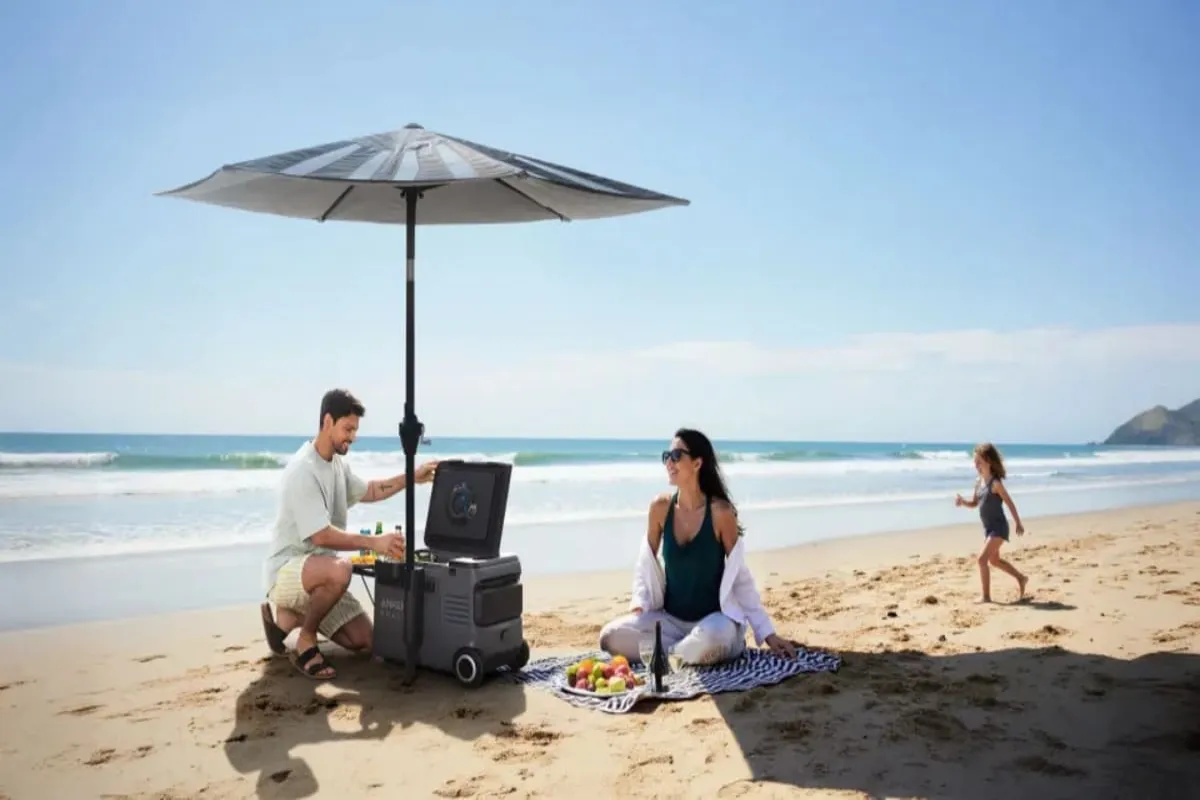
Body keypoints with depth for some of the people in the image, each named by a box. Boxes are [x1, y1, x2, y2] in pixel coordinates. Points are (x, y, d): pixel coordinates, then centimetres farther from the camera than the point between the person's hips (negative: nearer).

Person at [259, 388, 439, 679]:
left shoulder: (337, 463, 6)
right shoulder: (302, 470, -23)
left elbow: (368, 491, 24)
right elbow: (321, 536, -29)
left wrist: (411, 478, 13)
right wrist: (373, 542, -34)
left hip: (317, 572, 9)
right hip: (286, 570, -9)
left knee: (365, 641, 2)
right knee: (339, 570, -41)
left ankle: (291, 617, 17)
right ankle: (305, 642, -16)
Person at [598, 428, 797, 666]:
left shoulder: (720, 512, -14)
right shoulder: (660, 507, -4)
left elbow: (740, 576, -7)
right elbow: (646, 564, 8)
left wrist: (768, 633, -8)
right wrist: (638, 606, -8)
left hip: (715, 618, -4)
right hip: (670, 618, 4)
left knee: (706, 643, -39)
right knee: (611, 636, -19)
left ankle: (667, 651, -6)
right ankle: (685, 649, -6)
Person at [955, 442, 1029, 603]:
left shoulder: (995, 483, -17)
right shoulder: (978, 482, 5)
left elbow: (1010, 503, -13)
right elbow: (974, 503, 14)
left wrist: (1018, 524, -9)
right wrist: (962, 501, -6)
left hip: (998, 527, -9)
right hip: (988, 528, 9)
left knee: (982, 559, -14)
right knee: (994, 560, 22)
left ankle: (986, 596, -5)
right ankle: (1021, 578, 42)